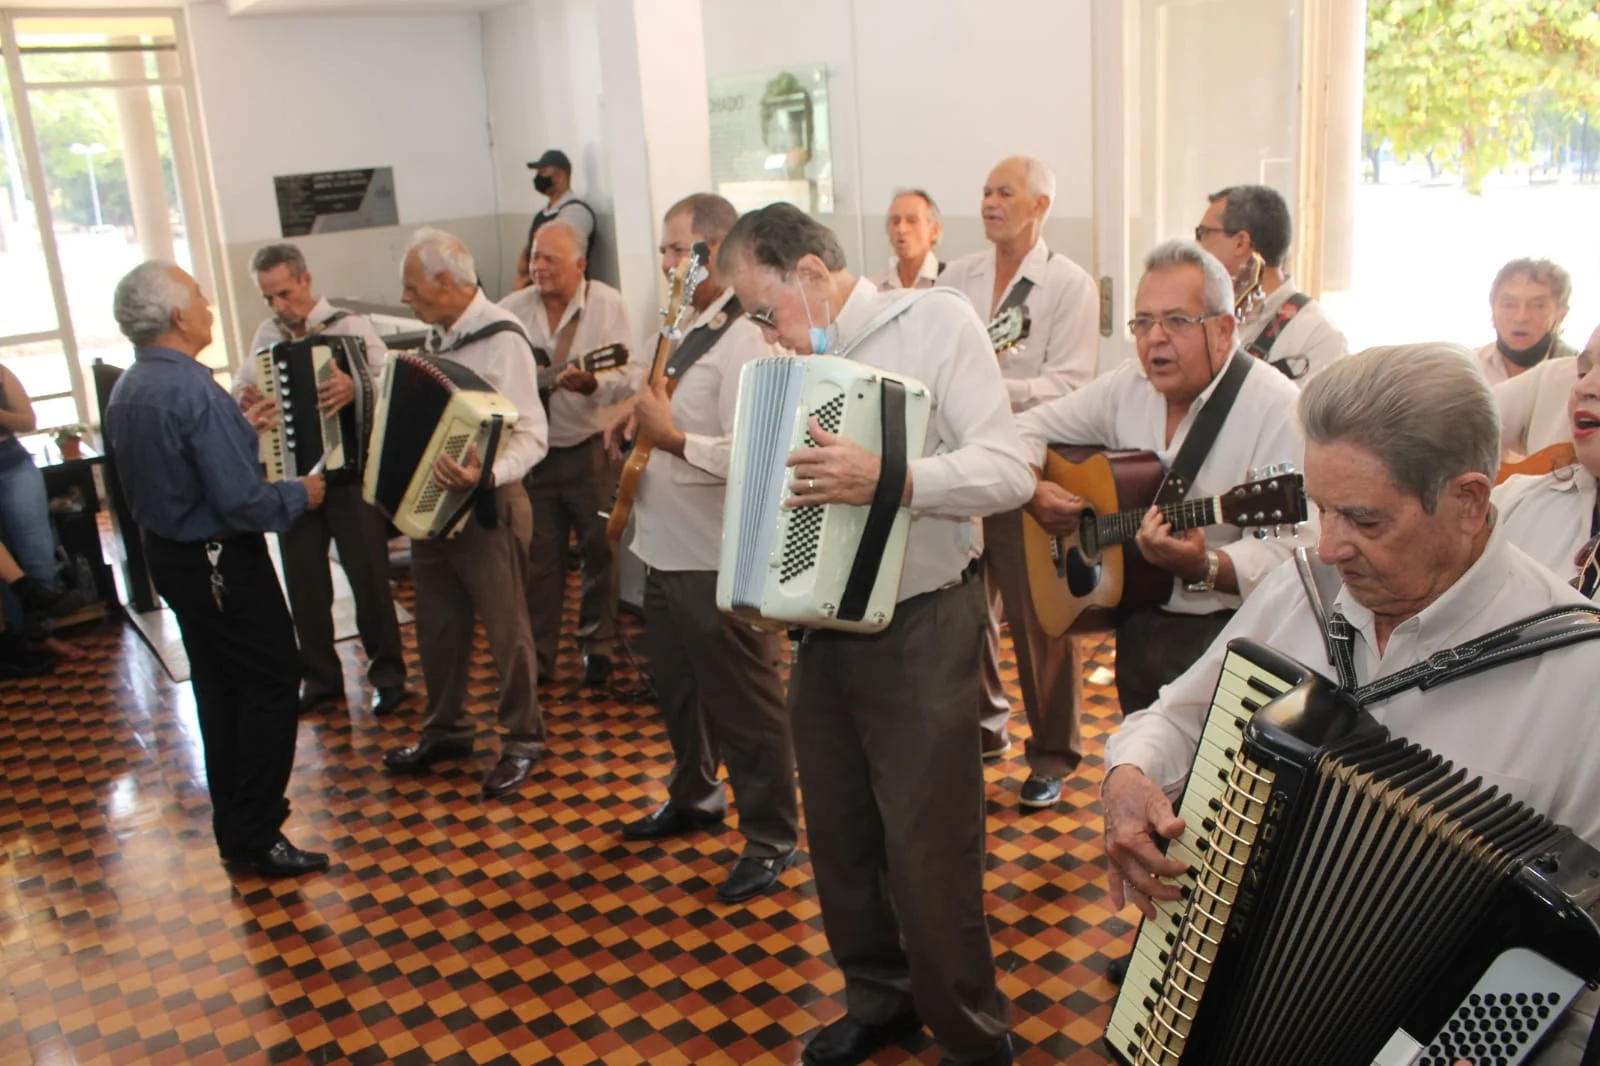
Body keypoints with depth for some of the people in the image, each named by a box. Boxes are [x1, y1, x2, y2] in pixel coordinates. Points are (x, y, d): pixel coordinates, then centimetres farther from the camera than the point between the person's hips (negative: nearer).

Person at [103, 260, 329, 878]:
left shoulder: (125, 390, 4)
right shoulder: (194, 390, -25)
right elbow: (242, 501, -28)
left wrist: (239, 432, 22)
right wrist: (300, 495, -10)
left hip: (169, 554, 9)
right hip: (221, 562, -9)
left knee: (219, 689, 17)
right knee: (270, 688, 1)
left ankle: (233, 824, 28)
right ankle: (257, 836, 5)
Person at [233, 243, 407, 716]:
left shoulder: (349, 327, -8)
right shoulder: (267, 334, 7)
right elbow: (241, 385, 8)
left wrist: (356, 388, -39)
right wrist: (244, 399, -15)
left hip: (350, 472, -4)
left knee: (368, 575, 1)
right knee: (303, 581, 10)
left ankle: (388, 675, 15)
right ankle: (320, 676, 25)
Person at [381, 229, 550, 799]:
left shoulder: (501, 339, -17)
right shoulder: (439, 336, 8)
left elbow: (531, 435, -24)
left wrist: (488, 474, -38)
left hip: (486, 507, -8)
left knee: (505, 626, 5)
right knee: (437, 624, 17)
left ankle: (522, 740, 19)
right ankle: (444, 728, 33)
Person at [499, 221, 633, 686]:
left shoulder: (608, 305, -5)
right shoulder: (513, 309, 3)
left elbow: (626, 380, -13)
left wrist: (591, 384, -33)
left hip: (591, 451, -2)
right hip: (533, 453, 2)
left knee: (599, 551, 7)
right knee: (539, 556, 9)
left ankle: (598, 644, 24)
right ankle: (538, 652, 21)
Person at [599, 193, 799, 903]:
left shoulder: (744, 338, -20)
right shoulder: (695, 329, 11)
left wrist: (671, 438, -29)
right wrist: (641, 421, 7)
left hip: (719, 559, -10)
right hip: (668, 547, 10)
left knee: (742, 705, 2)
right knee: (676, 685, 24)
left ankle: (771, 839, 18)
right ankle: (693, 797, 45)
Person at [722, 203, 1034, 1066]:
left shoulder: (936, 322, -10)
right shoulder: (807, 360, 9)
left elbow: (1007, 470, -20)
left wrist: (885, 479, -33)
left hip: (920, 630, -7)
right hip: (822, 629, 7)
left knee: (927, 855, 0)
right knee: (840, 837, 17)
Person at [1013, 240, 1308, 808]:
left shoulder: (1277, 407, -17)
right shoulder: (1127, 388, 4)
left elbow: (1287, 553, -24)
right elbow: (1032, 426, 11)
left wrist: (1201, 566, -40)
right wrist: (1033, 488, -9)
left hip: (1232, 634, -5)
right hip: (1141, 623, 5)